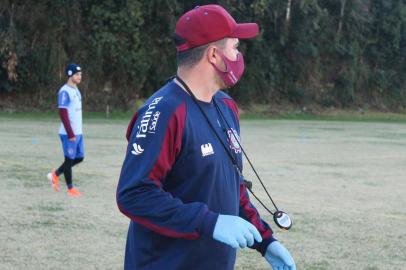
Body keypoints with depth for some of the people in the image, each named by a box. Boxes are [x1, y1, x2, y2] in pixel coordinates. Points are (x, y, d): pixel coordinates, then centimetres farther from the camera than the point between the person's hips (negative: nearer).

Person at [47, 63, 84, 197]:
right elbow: (63, 114, -19)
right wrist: (70, 134, -20)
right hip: (69, 133, -9)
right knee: (69, 159, 0)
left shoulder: (76, 90, 15)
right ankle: (70, 188, 9)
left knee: (79, 157, 12)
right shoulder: (65, 92, -14)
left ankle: (55, 174, 23)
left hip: (78, 132, 9)